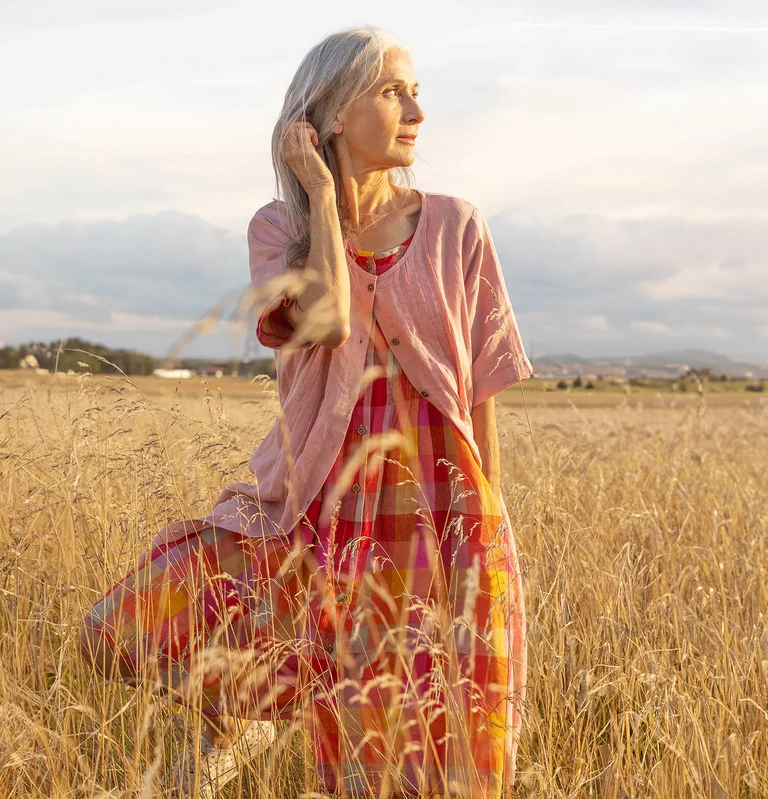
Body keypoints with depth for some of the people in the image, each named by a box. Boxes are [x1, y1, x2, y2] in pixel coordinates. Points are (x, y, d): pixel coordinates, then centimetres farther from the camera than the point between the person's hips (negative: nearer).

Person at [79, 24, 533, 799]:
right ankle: (248, 707, 20)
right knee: (121, 632, -9)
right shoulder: (280, 227, 2)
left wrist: (491, 537, 3)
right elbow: (325, 320, -20)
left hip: (438, 518, 0)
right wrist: (321, 191, -10)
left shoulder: (455, 229, 2)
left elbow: (481, 391, 4)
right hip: (323, 507, 1)